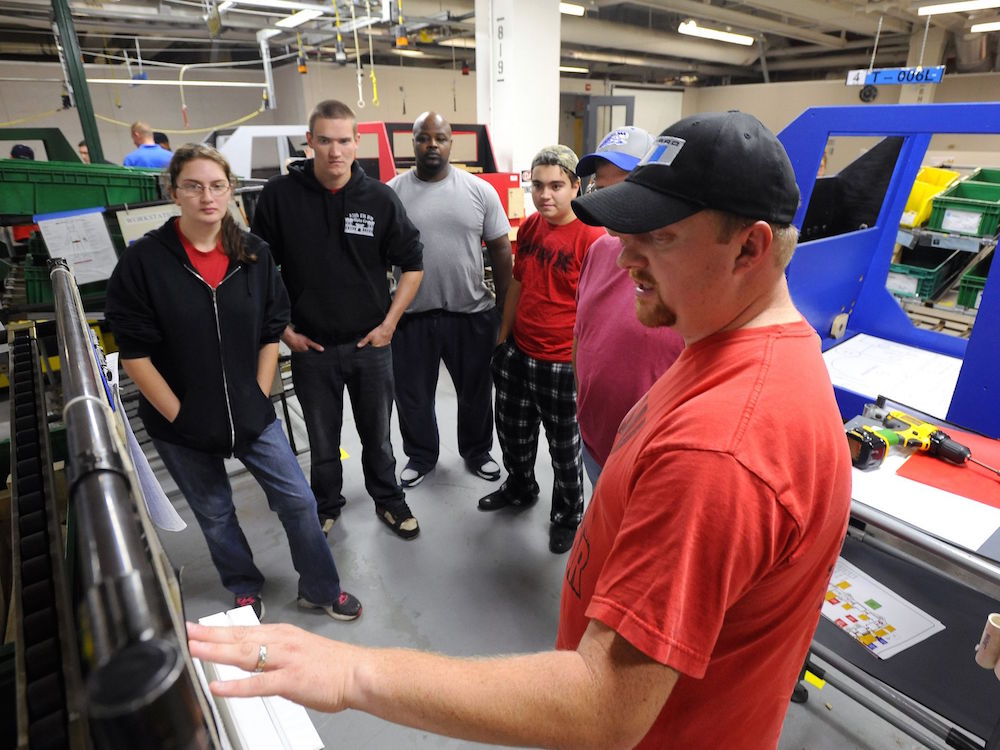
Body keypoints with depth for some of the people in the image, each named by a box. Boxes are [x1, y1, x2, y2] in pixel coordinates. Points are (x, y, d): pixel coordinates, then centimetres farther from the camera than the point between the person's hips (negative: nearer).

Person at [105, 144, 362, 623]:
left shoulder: (254, 254, -2)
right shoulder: (143, 261, -12)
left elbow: (271, 333, 3)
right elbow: (134, 353, -10)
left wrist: (260, 396, -1)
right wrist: (180, 415, -10)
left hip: (252, 415, 2)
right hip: (180, 423, -1)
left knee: (298, 500, 6)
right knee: (215, 515, 17)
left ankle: (321, 590, 28)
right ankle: (245, 592, 43)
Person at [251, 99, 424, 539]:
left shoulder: (379, 198, -6)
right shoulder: (279, 196, -6)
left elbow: (412, 263, 2)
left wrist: (389, 323, -3)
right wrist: (282, 328, -2)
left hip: (370, 343, 0)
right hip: (310, 347, 0)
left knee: (376, 435, 15)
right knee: (322, 438, 16)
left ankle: (388, 500, 38)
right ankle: (326, 506, 40)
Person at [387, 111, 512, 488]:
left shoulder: (480, 190, -1)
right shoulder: (392, 192, -2)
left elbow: (500, 249, 3)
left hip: (473, 314, 1)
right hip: (411, 315, 0)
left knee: (476, 392, 16)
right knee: (413, 396, 14)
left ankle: (477, 452, 41)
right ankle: (420, 456, 39)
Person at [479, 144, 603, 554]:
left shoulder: (590, 236, -17)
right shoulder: (529, 227, 3)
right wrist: (503, 336, 16)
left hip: (563, 364, -6)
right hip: (518, 353, 7)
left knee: (565, 446, 11)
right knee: (512, 430, 23)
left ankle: (567, 516, 35)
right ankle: (520, 487, 50)